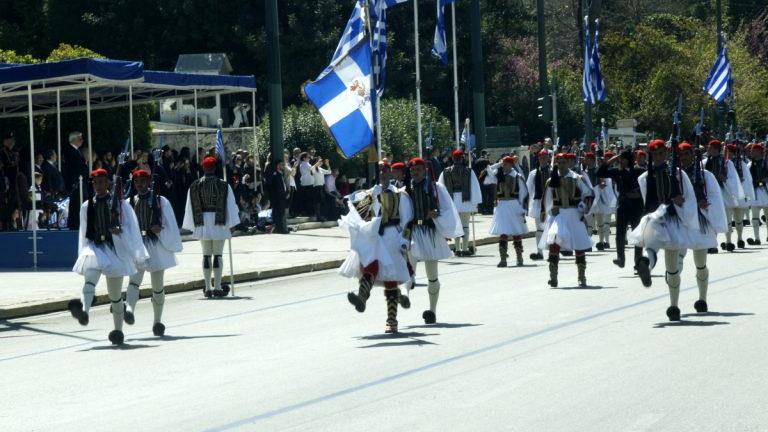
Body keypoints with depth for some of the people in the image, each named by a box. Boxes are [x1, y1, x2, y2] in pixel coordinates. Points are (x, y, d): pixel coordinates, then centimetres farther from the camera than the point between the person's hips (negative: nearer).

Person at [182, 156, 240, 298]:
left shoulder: (195, 186, 1)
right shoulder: (223, 185, -6)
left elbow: (190, 208, 4)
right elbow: (230, 205, -6)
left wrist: (192, 225, 11)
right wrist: (231, 224, 0)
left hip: (202, 223, 2)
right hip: (219, 223, -2)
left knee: (206, 255, 9)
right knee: (218, 255, 2)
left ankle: (208, 288, 8)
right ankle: (217, 287, -1)